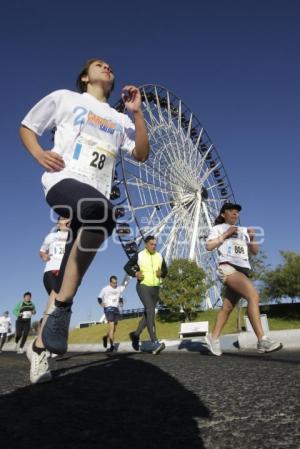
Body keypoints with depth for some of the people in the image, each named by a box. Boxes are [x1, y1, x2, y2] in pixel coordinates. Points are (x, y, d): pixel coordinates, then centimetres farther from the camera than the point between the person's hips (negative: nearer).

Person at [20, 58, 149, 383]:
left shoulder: (120, 119, 27)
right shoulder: (64, 98, 19)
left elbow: (141, 154, 17)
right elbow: (26, 127, 20)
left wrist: (137, 113, 10)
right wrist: (39, 153, -1)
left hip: (96, 194, 4)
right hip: (64, 181, -4)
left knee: (68, 277, -5)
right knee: (101, 210, -39)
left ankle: (39, 346, 8)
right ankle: (61, 306, -27)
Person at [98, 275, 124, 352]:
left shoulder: (119, 289, 12)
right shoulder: (105, 289, 0)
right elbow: (99, 298, 5)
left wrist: (121, 302, 5)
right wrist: (101, 303, -13)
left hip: (116, 309, 5)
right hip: (108, 308, -5)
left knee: (114, 328, 10)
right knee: (111, 326, -19)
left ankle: (105, 337, 38)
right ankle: (112, 345, -20)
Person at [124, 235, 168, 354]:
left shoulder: (159, 257, 7)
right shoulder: (139, 256, -3)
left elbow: (165, 270, 16)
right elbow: (127, 267, 4)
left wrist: (161, 273, -8)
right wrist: (135, 274, -14)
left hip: (155, 288, 5)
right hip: (143, 286, -5)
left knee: (148, 314, 12)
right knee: (150, 311, -22)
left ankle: (135, 334, 34)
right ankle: (155, 343, -26)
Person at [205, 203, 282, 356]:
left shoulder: (244, 230, 26)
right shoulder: (218, 228, 13)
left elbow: (255, 251, 21)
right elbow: (209, 246, -1)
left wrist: (252, 238, 3)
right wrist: (225, 235, -5)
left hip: (243, 270, 6)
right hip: (228, 268, -6)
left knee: (227, 307, 4)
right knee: (253, 295, -25)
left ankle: (213, 337, 17)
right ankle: (262, 340, -28)